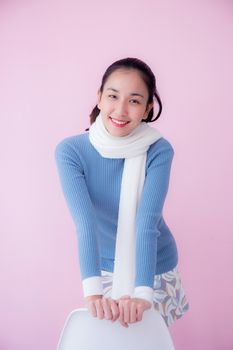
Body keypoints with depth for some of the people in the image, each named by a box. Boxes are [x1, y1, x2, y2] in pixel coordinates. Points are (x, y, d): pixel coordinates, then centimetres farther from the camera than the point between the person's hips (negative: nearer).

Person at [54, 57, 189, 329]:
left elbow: (147, 222, -28)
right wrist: (93, 291, -41)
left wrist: (143, 292, -39)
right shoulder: (70, 151, -19)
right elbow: (84, 222, -29)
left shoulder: (159, 151, -20)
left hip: (154, 268, 0)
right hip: (105, 268, 1)